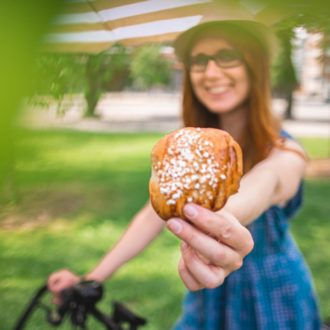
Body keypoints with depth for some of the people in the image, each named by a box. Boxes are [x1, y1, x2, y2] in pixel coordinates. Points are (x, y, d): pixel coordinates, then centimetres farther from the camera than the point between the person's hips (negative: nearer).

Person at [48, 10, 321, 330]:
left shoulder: (284, 155, -25)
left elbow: (260, 187, -48)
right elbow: (155, 213, -9)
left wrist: (219, 224, -70)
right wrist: (92, 278, -15)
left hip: (273, 295, -3)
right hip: (211, 294, 4)